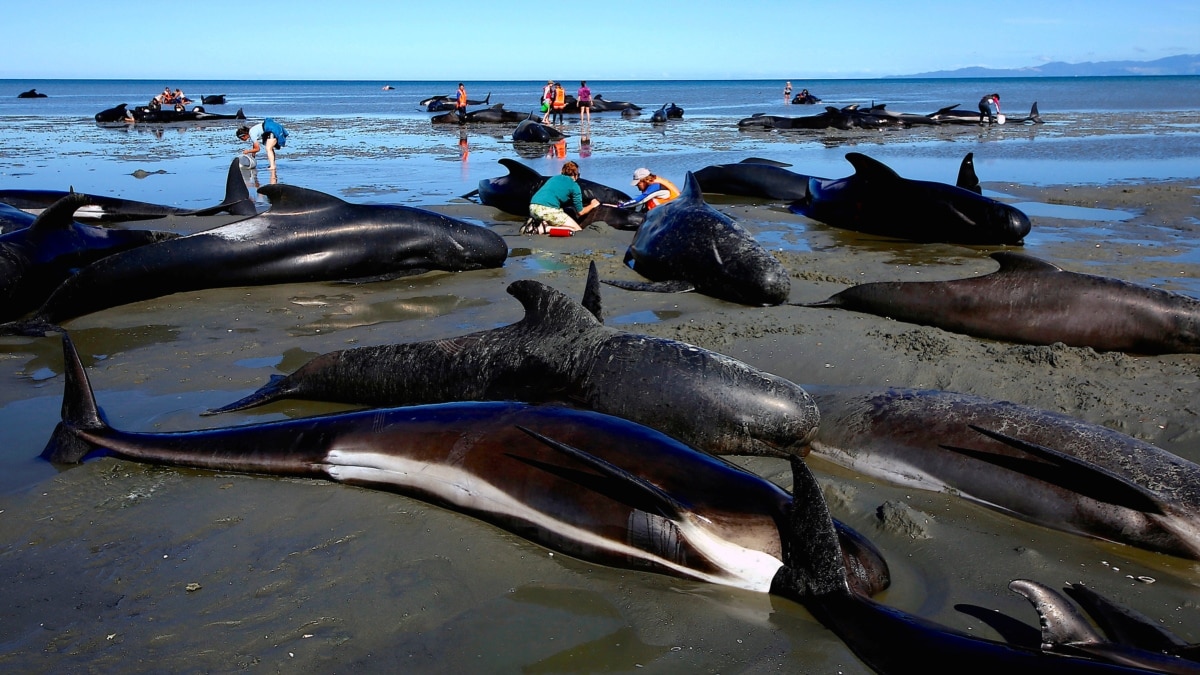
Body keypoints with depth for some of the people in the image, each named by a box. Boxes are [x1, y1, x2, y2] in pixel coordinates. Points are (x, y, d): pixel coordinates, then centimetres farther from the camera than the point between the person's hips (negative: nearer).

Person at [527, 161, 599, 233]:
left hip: (532, 207, 7)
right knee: (577, 230, 3)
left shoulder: (554, 178, 27)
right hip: (548, 210, -7)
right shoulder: (574, 186, 9)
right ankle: (545, 229, -15)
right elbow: (580, 212, 14)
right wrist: (592, 205, 34)